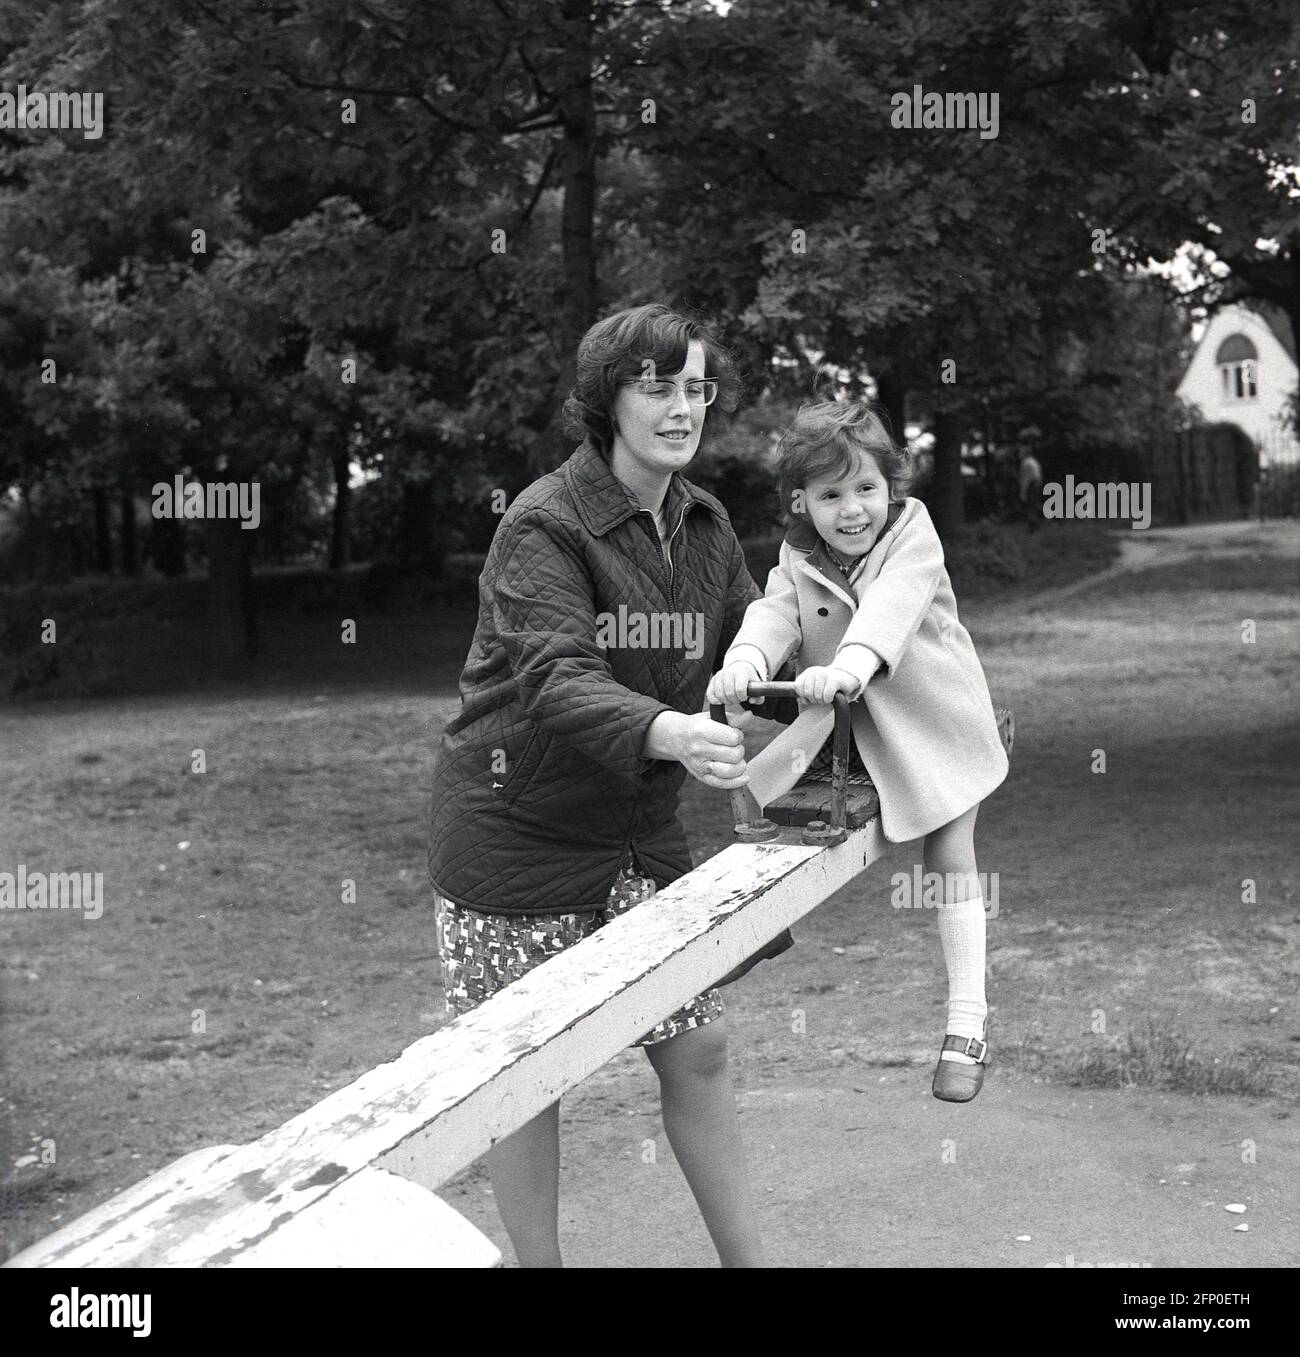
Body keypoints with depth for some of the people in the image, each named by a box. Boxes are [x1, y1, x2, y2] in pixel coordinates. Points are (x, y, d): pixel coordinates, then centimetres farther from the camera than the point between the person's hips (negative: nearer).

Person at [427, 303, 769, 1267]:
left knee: (697, 1050, 7)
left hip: (640, 831, 6)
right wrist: (669, 734, -48)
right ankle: (538, 1258, 23)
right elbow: (554, 682, -31)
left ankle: (751, 1259, 20)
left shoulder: (707, 526, 4)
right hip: (518, 834, -6)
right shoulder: (545, 525, -18)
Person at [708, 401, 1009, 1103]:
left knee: (950, 860, 0)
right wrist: (744, 660, -47)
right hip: (844, 725, 3)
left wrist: (851, 662, -54)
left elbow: (893, 603, -35)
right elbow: (773, 613, -23)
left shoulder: (913, 534, -18)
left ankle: (967, 1018, 8)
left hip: (933, 721, -3)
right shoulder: (797, 562, -7)